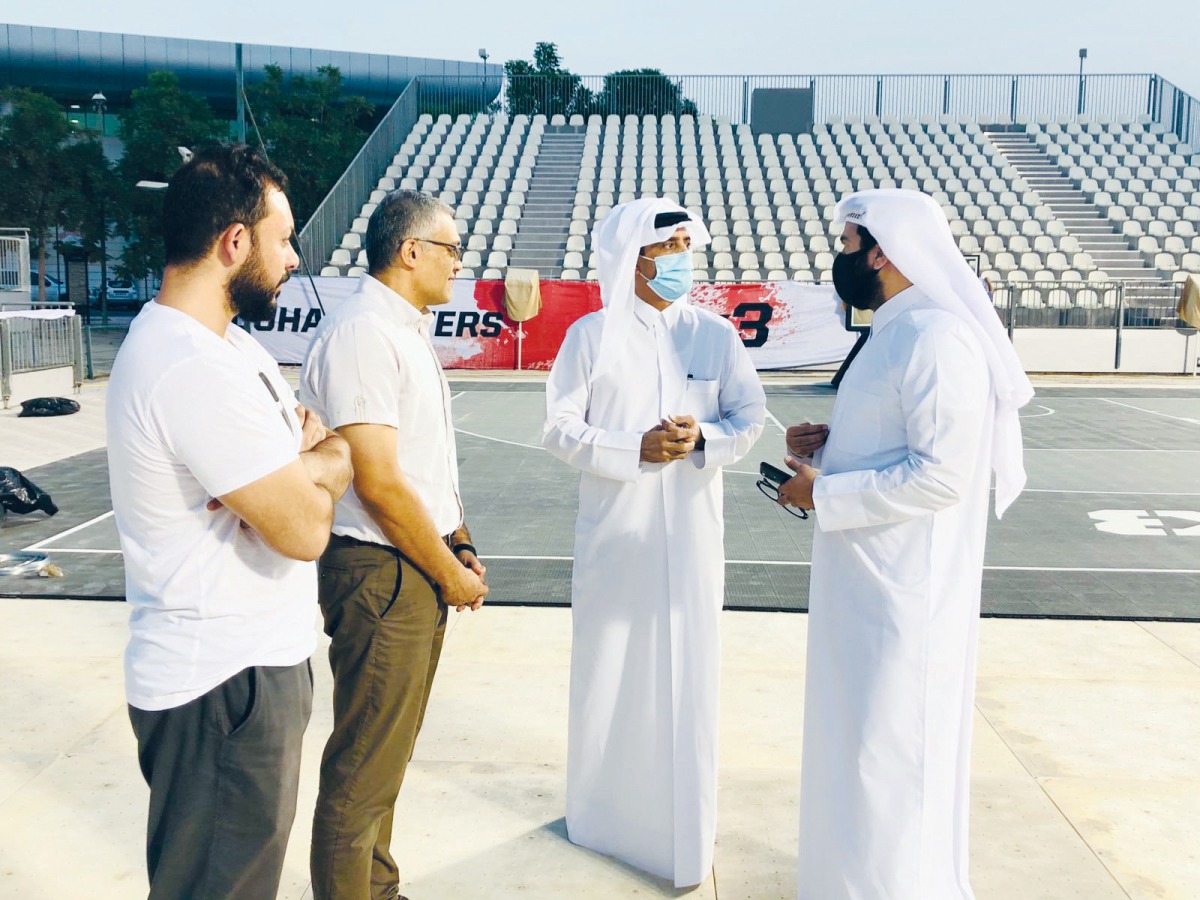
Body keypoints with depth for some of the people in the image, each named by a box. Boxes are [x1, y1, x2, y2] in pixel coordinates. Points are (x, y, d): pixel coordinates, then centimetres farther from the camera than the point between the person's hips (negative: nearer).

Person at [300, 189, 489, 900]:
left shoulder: (409, 331, 15)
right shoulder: (362, 333, -18)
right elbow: (379, 483, -22)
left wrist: (458, 545, 9)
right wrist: (451, 575, -12)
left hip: (423, 568, 10)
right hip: (383, 572, -10)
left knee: (390, 753, 21)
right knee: (365, 768, 2)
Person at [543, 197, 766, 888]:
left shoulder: (717, 335, 2)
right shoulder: (592, 335, -3)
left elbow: (750, 418, 3)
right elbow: (561, 429, -5)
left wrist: (705, 437, -17)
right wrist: (635, 450, -17)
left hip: (690, 531, 1)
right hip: (615, 531, -1)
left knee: (687, 670, 4)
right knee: (611, 667, 8)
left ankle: (684, 825, 20)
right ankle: (605, 811, 27)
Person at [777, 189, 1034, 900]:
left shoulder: (938, 338, -20)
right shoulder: (895, 332, 12)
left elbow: (941, 475, -25)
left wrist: (823, 492, -18)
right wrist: (825, 446, 5)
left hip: (905, 593, -10)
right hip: (867, 582, 10)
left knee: (888, 751, 0)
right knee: (856, 739, 20)